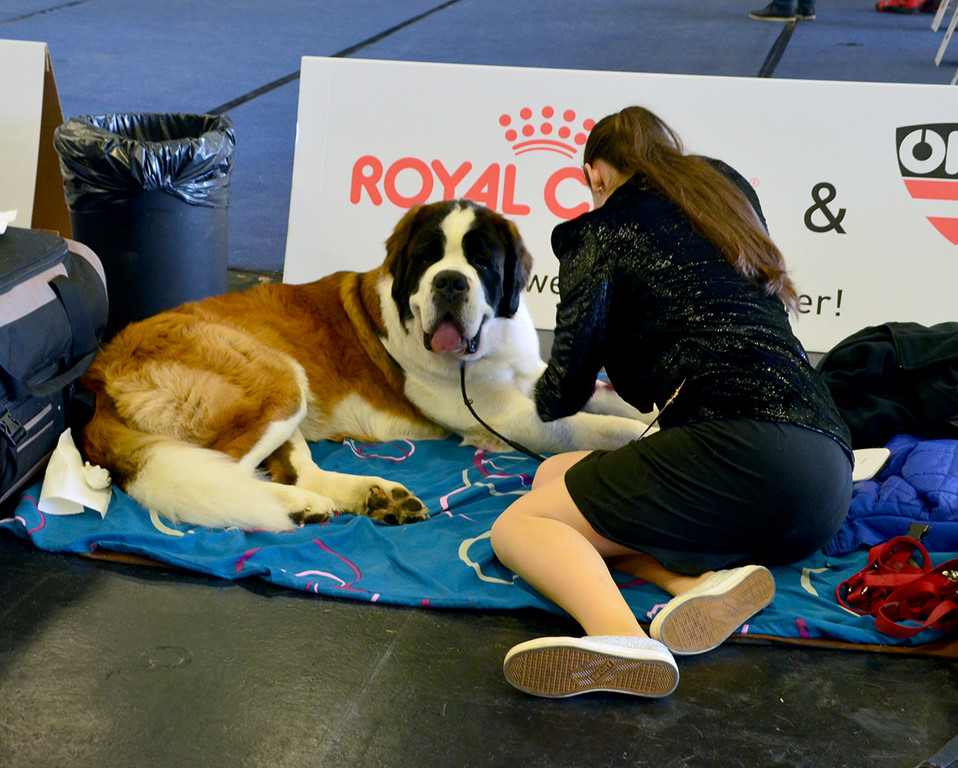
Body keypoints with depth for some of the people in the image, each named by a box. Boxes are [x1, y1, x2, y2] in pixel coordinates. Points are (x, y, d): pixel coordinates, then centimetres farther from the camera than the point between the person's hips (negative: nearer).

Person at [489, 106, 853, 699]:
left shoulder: (602, 232, 8)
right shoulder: (728, 190, 28)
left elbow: (565, 394, 7)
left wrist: (545, 392, 31)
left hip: (740, 448, -8)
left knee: (520, 525, 0)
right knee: (554, 474, 18)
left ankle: (620, 635, -34)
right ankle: (707, 578, -10)